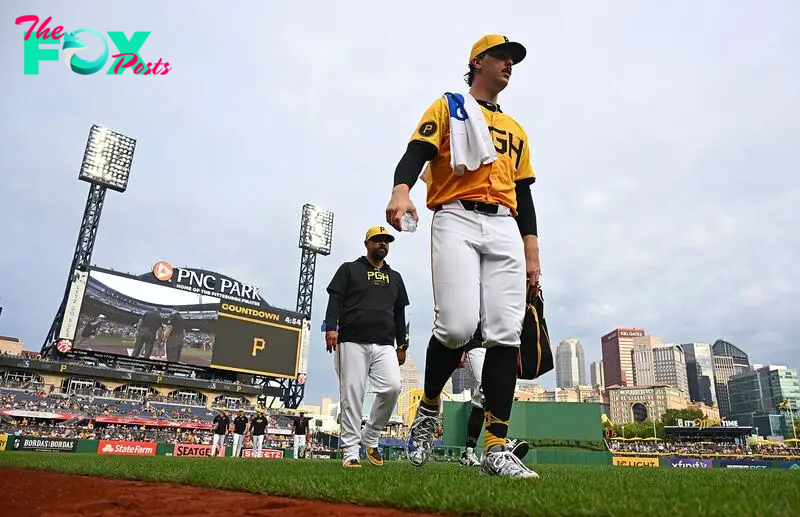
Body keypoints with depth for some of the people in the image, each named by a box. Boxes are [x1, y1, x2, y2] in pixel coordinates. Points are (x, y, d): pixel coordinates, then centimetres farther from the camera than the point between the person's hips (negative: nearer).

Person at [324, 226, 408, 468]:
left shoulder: (395, 277, 25)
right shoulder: (349, 269, 14)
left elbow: (400, 313, 24)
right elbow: (335, 299, 2)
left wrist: (402, 345, 16)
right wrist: (331, 327, -14)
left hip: (385, 345, 3)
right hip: (352, 342, -3)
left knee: (393, 387, -15)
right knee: (352, 394, -7)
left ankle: (370, 436, 6)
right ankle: (350, 451, 1)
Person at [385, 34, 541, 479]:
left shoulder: (516, 130, 29)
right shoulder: (446, 108, 16)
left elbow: (524, 193, 23)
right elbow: (415, 155, -2)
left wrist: (532, 252, 11)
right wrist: (402, 190, -25)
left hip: (505, 228, 5)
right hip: (456, 220, -4)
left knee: (506, 334, -9)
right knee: (458, 325, -22)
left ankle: (496, 448, -5)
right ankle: (429, 408, 7)